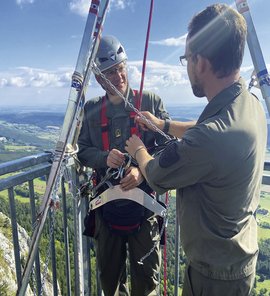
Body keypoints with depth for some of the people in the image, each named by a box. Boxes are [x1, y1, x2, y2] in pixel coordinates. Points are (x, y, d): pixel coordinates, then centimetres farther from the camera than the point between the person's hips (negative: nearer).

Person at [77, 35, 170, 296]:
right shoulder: (91, 110, 3)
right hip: (106, 203, 3)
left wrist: (143, 170, -23)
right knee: (109, 274, 22)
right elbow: (82, 151, 3)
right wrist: (104, 158, -18)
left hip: (143, 202, -2)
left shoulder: (150, 102, -5)